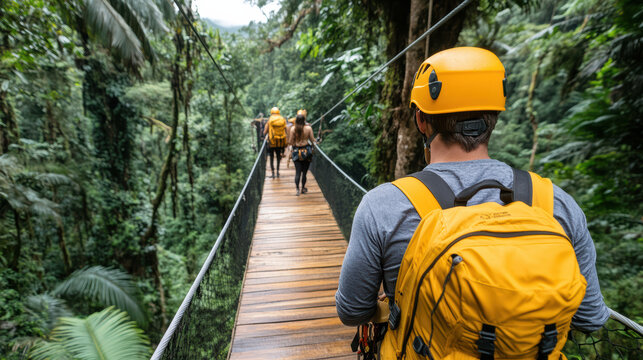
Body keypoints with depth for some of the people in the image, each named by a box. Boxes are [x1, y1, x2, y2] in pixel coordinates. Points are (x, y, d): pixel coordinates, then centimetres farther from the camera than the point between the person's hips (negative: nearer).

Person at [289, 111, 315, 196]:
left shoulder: (293, 129, -6)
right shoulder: (308, 128, -7)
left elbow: (291, 142, -4)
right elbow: (312, 140, -3)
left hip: (296, 151, 0)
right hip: (306, 150, 0)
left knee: (297, 172, 5)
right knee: (304, 171, 12)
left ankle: (297, 189, -5)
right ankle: (303, 188, 22)